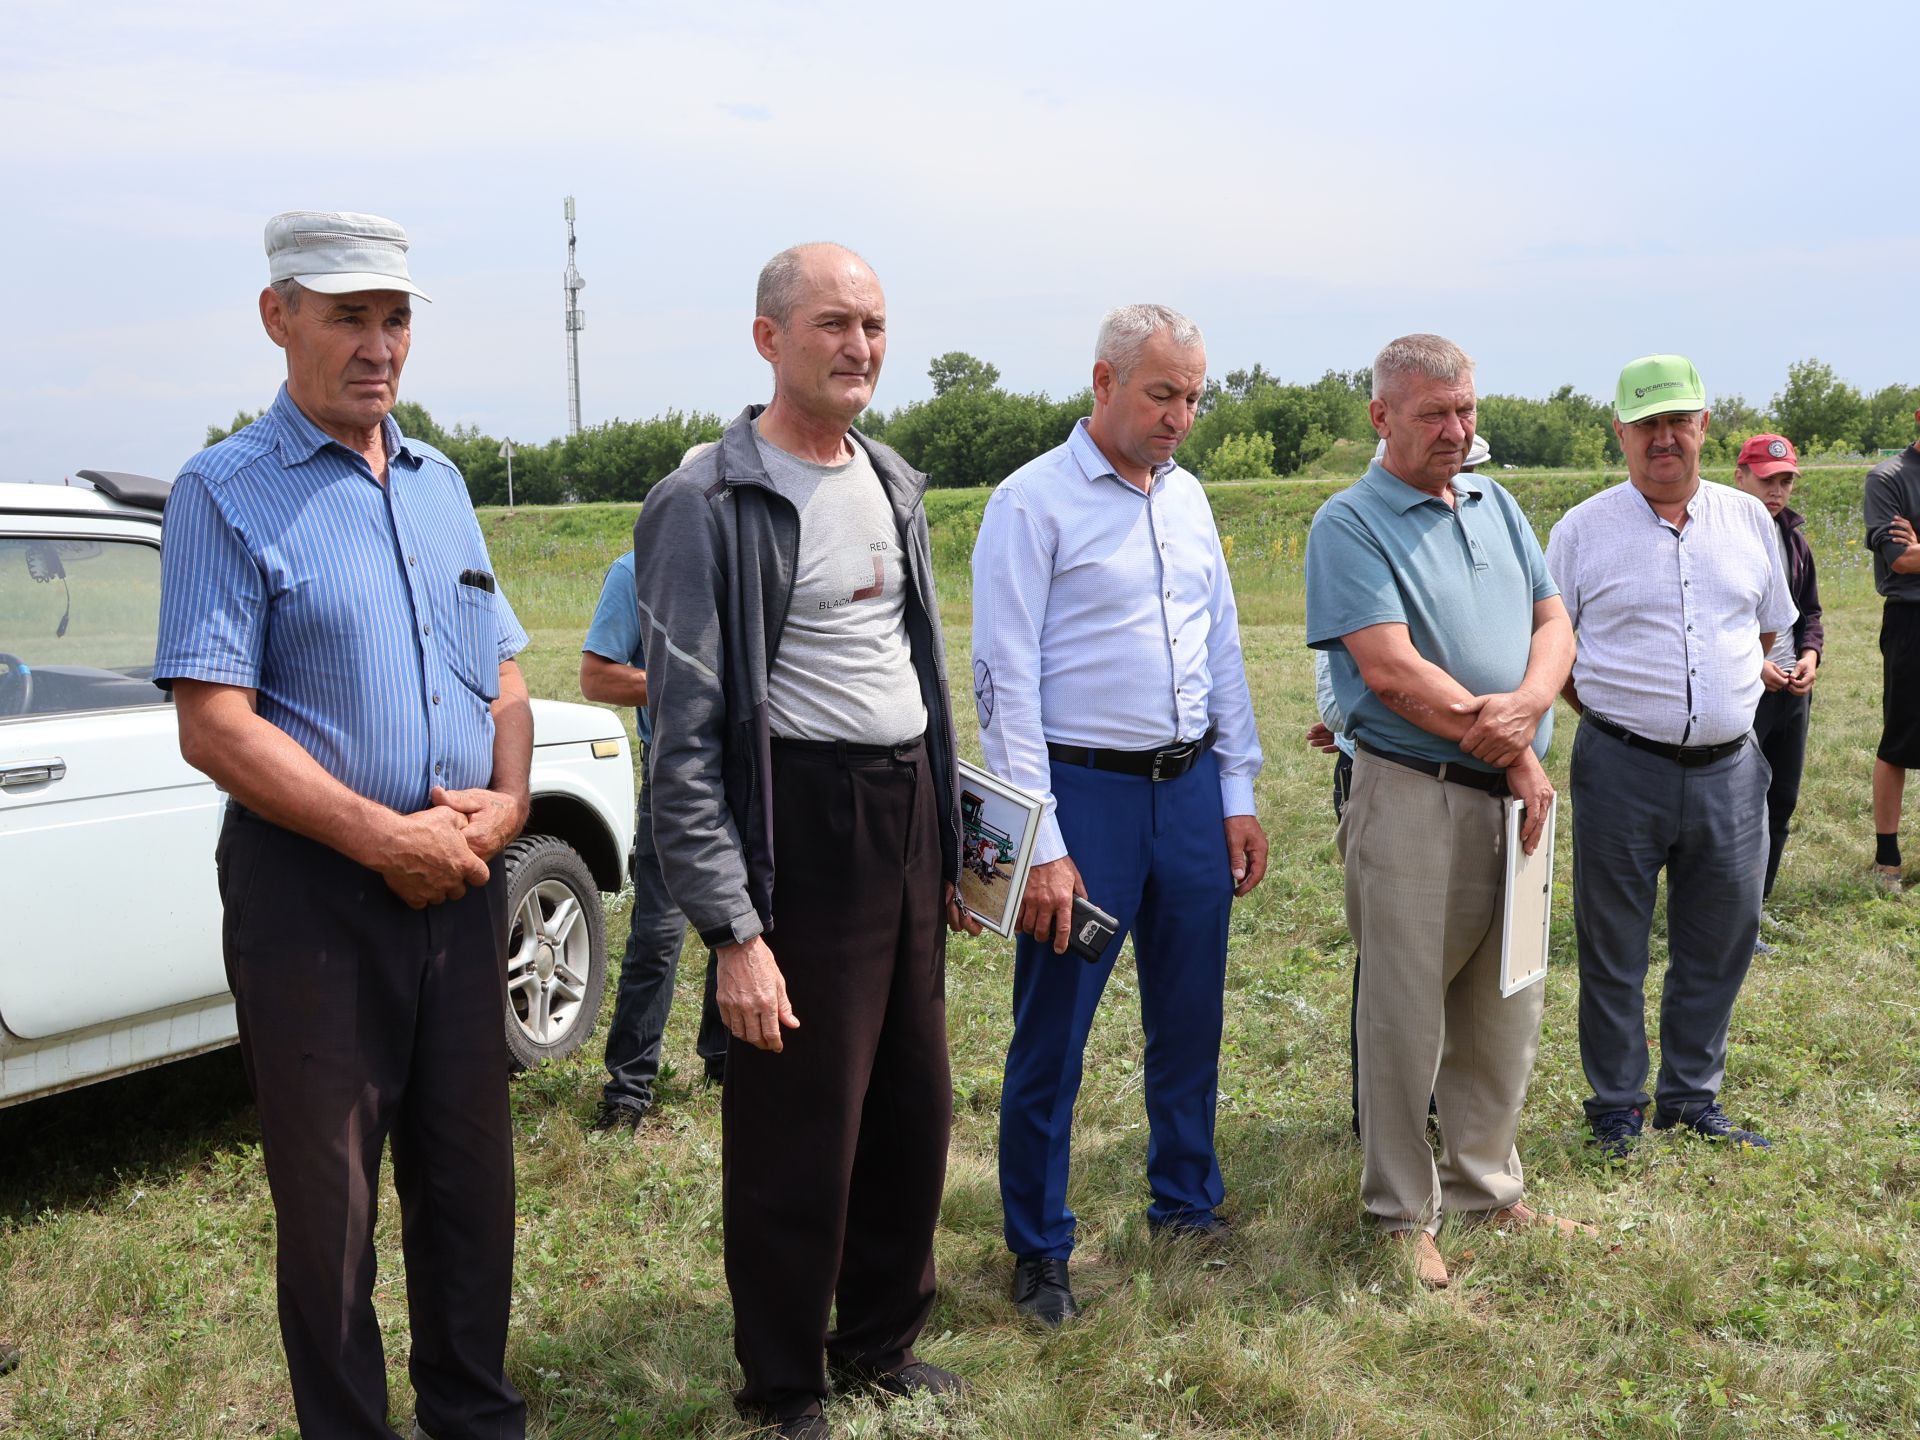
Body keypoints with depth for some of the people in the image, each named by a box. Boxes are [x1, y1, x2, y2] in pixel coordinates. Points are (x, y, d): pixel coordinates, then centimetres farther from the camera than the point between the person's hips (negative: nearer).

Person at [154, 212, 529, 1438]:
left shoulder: (440, 483, 12)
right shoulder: (228, 494, -6)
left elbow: (502, 671, 16)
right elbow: (214, 727, -13)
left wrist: (506, 801, -3)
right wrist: (387, 839, -17)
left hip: (462, 879, 6)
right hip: (313, 890, -5)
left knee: (471, 1175, 15)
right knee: (330, 1198, 6)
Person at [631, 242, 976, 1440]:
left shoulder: (897, 488, 12)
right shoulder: (710, 504, -11)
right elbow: (687, 735, -14)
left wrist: (950, 847, 19)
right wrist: (733, 929, -18)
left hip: (908, 815, 7)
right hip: (802, 832, -7)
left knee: (915, 1108, 14)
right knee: (798, 1128, 3)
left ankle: (882, 1340, 35)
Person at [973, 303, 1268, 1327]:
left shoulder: (1187, 498, 11)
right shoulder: (1034, 502, -9)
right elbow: (1005, 679, -13)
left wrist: (1238, 795, 12)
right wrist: (1040, 846, -17)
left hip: (1191, 789, 6)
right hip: (1085, 791, -6)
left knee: (1190, 1017, 16)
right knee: (1051, 1036, 2)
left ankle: (1188, 1205, 34)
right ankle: (1038, 1252, 17)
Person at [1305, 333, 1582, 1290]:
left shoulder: (1495, 506, 14)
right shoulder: (1350, 523, -8)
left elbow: (1552, 619, 10)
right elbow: (1392, 671, -17)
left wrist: (1528, 701, -13)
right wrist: (1510, 750, -12)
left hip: (1513, 798, 7)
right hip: (1413, 802, -7)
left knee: (1506, 1013, 15)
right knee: (1404, 1021, 2)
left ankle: (1485, 1187, 31)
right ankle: (1402, 1212, 17)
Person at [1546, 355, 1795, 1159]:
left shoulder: (1748, 520, 8)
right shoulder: (1583, 529, -2)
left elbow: (1770, 626, 20)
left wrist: (1724, 704, 13)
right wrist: (1610, 715, 0)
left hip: (1729, 768, 3)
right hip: (1622, 770, -3)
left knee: (1720, 942, 12)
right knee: (1613, 949, 5)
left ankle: (1692, 1100, 28)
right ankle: (1616, 1109, 20)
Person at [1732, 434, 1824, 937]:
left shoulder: (1793, 536, 12)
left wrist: (1810, 653, 2)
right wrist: (1751, 664, -18)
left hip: (1791, 689, 8)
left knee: (1781, 802, 14)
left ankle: (1756, 904, 28)